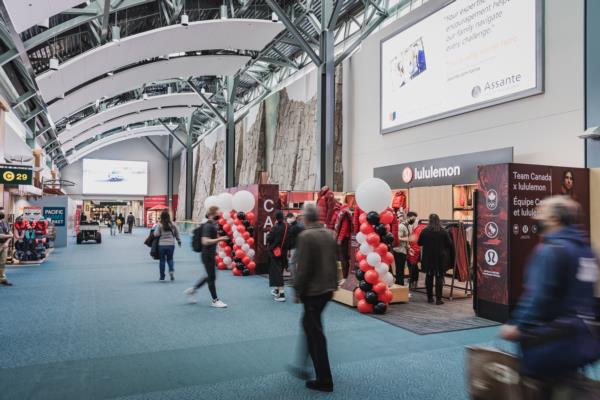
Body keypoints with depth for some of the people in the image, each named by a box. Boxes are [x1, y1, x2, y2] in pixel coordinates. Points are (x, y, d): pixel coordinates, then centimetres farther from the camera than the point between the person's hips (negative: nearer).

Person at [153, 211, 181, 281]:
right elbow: (177, 233, 11)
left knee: (162, 260, 10)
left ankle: (162, 276, 15)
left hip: (162, 244, -2)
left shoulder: (159, 224, -8)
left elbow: (156, 234, -12)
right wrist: (178, 240, 24)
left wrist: (155, 228, 7)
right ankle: (171, 270, -9)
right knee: (170, 259, 16)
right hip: (171, 244, 2)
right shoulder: (172, 224, 2)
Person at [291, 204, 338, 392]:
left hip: (313, 290, -8)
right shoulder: (329, 234, 5)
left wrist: (297, 290, -8)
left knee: (316, 331, 1)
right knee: (310, 324, 24)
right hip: (328, 288, 8)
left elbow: (303, 267, -19)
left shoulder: (305, 236, -17)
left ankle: (324, 380, 9)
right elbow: (334, 261, 10)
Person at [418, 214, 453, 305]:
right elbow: (449, 244, -3)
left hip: (428, 257, 2)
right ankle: (438, 299, 1)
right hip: (440, 257, -1)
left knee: (429, 277, 14)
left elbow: (419, 243, 3)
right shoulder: (443, 232, -9)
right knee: (439, 277, 4)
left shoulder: (424, 231, -6)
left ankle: (430, 297, 19)